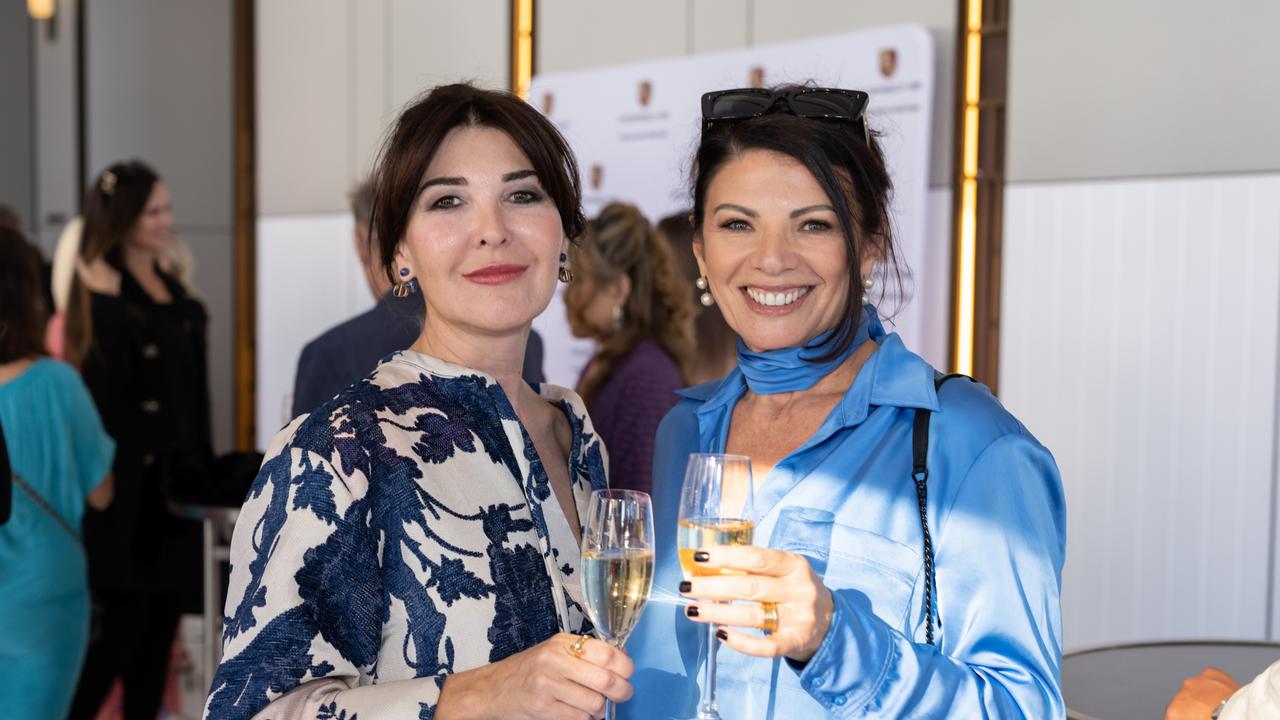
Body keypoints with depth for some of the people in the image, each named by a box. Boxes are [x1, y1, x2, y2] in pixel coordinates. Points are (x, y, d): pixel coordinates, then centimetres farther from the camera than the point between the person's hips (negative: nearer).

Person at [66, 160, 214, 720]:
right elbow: (106, 385, -23)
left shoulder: (169, 286, 12)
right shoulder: (104, 293, -12)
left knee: (164, 612, 12)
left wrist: (201, 465, 17)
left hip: (174, 476, 8)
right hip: (128, 483, -8)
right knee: (125, 621, -4)